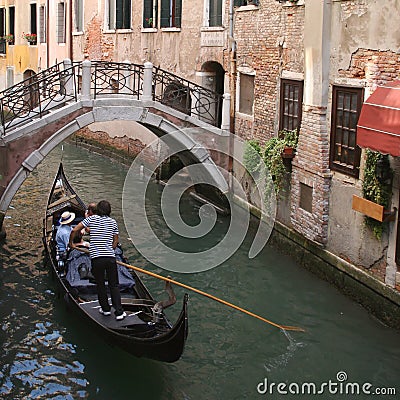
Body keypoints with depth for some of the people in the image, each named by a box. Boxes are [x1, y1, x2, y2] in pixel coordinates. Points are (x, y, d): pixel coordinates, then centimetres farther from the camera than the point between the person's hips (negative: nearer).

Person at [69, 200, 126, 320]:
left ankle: (106, 309, 25)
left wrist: (71, 243, 14)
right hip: (110, 257, 1)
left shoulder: (92, 218, 2)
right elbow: (115, 242, 9)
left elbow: (74, 231, -2)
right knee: (114, 285, 9)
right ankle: (119, 312, 4)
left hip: (96, 258, -1)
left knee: (100, 285, 16)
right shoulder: (113, 222, 7)